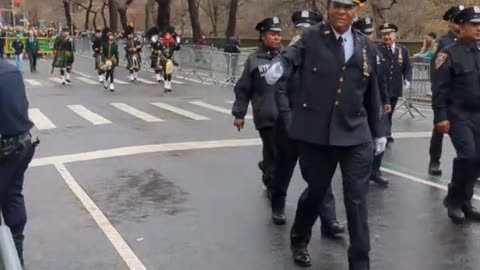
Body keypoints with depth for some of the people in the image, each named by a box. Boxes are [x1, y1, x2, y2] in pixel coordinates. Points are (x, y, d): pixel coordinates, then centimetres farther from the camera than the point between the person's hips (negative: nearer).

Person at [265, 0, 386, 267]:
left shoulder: (366, 47, 7)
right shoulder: (311, 37, 0)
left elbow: (372, 93, 14)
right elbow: (291, 56, -19)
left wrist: (378, 131, 17)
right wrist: (279, 65, -42)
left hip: (356, 135, 2)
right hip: (316, 132, -1)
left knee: (357, 200, 1)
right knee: (316, 190, 14)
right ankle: (299, 241, 42)